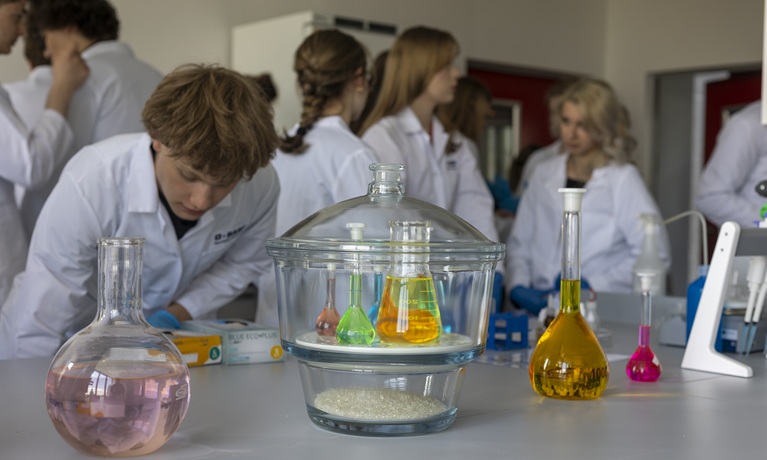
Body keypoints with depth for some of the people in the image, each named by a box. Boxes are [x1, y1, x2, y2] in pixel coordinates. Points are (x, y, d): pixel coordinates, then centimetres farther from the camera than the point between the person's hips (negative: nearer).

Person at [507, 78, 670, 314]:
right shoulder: (543, 174, 16)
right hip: (540, 310, 4)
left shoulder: (623, 179, 2)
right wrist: (519, 287, 1)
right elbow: (519, 244, 18)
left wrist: (594, 285, -11)